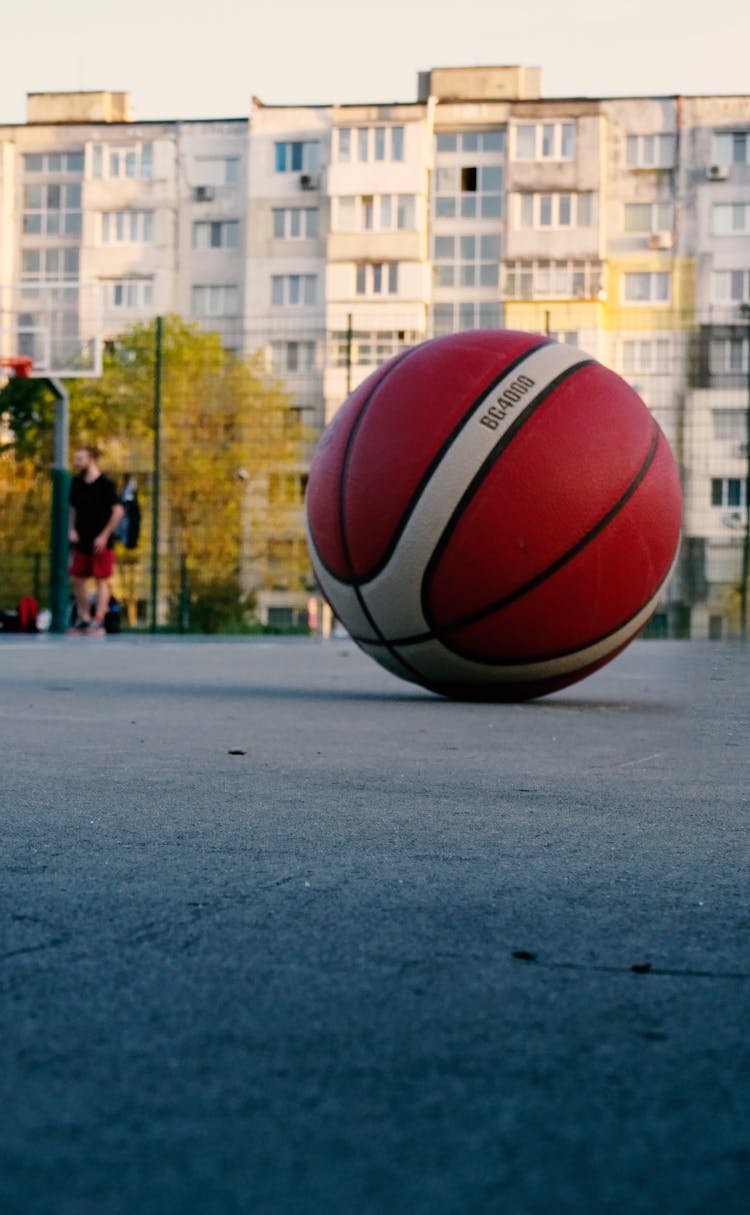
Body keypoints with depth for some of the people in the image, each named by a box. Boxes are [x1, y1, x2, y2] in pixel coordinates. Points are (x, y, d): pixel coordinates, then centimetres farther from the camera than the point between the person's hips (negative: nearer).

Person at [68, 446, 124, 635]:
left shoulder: (105, 484, -11)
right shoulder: (76, 483, 7)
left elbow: (118, 511, -14)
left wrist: (104, 536, -15)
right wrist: (72, 529, 3)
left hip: (101, 542, -7)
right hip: (81, 541, 7)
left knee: (102, 580, -3)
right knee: (77, 579, 8)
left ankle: (98, 622, 0)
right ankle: (84, 619, 19)